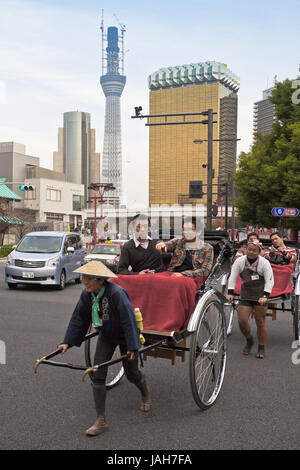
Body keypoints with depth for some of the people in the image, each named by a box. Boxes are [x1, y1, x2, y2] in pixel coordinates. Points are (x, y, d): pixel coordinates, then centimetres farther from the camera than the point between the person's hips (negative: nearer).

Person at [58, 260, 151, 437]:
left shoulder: (116, 293, -33)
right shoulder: (87, 295, -11)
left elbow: (128, 320, -31)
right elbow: (79, 319, -3)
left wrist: (132, 346, -30)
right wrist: (68, 342, -6)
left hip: (125, 337, -5)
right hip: (106, 336, 6)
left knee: (131, 373, 12)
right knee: (97, 375, -4)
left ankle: (145, 392, 49)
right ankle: (101, 420, 4)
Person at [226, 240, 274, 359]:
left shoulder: (264, 263, -9)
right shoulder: (239, 261, -2)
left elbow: (270, 281, -12)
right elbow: (232, 278, -2)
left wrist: (265, 296, -25)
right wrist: (230, 293, -13)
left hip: (260, 296, -2)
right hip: (245, 296, 2)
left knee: (260, 322, 2)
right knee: (241, 320, -5)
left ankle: (261, 348, 18)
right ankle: (249, 340, 23)